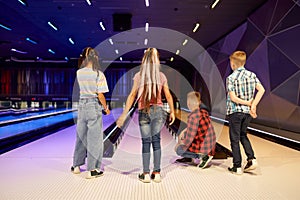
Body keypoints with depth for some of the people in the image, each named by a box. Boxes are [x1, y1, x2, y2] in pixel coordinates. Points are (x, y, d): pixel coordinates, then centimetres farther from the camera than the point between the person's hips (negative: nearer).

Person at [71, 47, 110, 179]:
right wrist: (106, 108, 1)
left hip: (81, 105, 5)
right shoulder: (98, 74, -12)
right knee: (94, 138, 3)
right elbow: (100, 95, -13)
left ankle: (76, 166, 29)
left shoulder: (79, 73, 1)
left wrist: (82, 59, 15)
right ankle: (92, 170, 9)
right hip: (94, 106, -5)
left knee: (81, 136, 17)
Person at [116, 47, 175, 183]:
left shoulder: (139, 76, -2)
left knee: (146, 142, 5)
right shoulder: (161, 76, 3)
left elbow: (132, 95, -7)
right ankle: (157, 173, 10)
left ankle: (146, 174, 9)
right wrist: (172, 112, 17)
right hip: (158, 111, 1)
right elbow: (168, 96, 5)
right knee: (156, 140, 9)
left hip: (144, 112, -1)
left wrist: (124, 114, -5)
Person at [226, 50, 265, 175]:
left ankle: (237, 167, 10)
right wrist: (253, 105, -10)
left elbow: (233, 98, -18)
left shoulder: (231, 78, -11)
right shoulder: (252, 75, 3)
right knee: (243, 135, 23)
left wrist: (249, 103, -9)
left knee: (235, 139, 5)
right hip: (247, 112, 5)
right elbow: (261, 90, -8)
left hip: (235, 111, -5)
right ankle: (251, 159, 11)